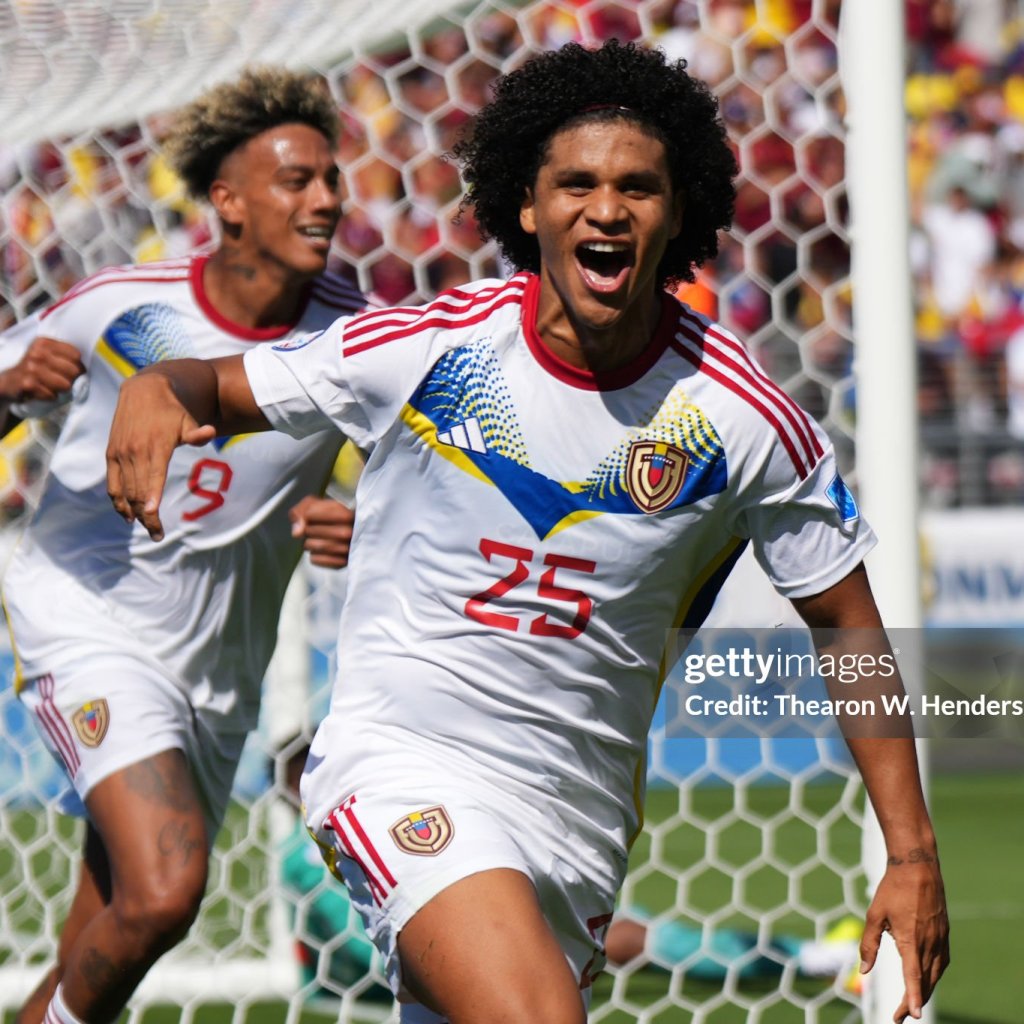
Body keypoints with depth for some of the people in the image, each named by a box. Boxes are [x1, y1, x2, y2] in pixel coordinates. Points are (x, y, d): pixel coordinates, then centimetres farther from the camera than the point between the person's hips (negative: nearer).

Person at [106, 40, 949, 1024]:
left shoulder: (742, 417, -5)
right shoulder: (428, 348, -7)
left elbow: (848, 622, 4)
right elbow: (221, 386, 5)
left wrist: (912, 856, -1)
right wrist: (156, 390, -20)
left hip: (578, 813, 3)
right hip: (403, 763, -3)